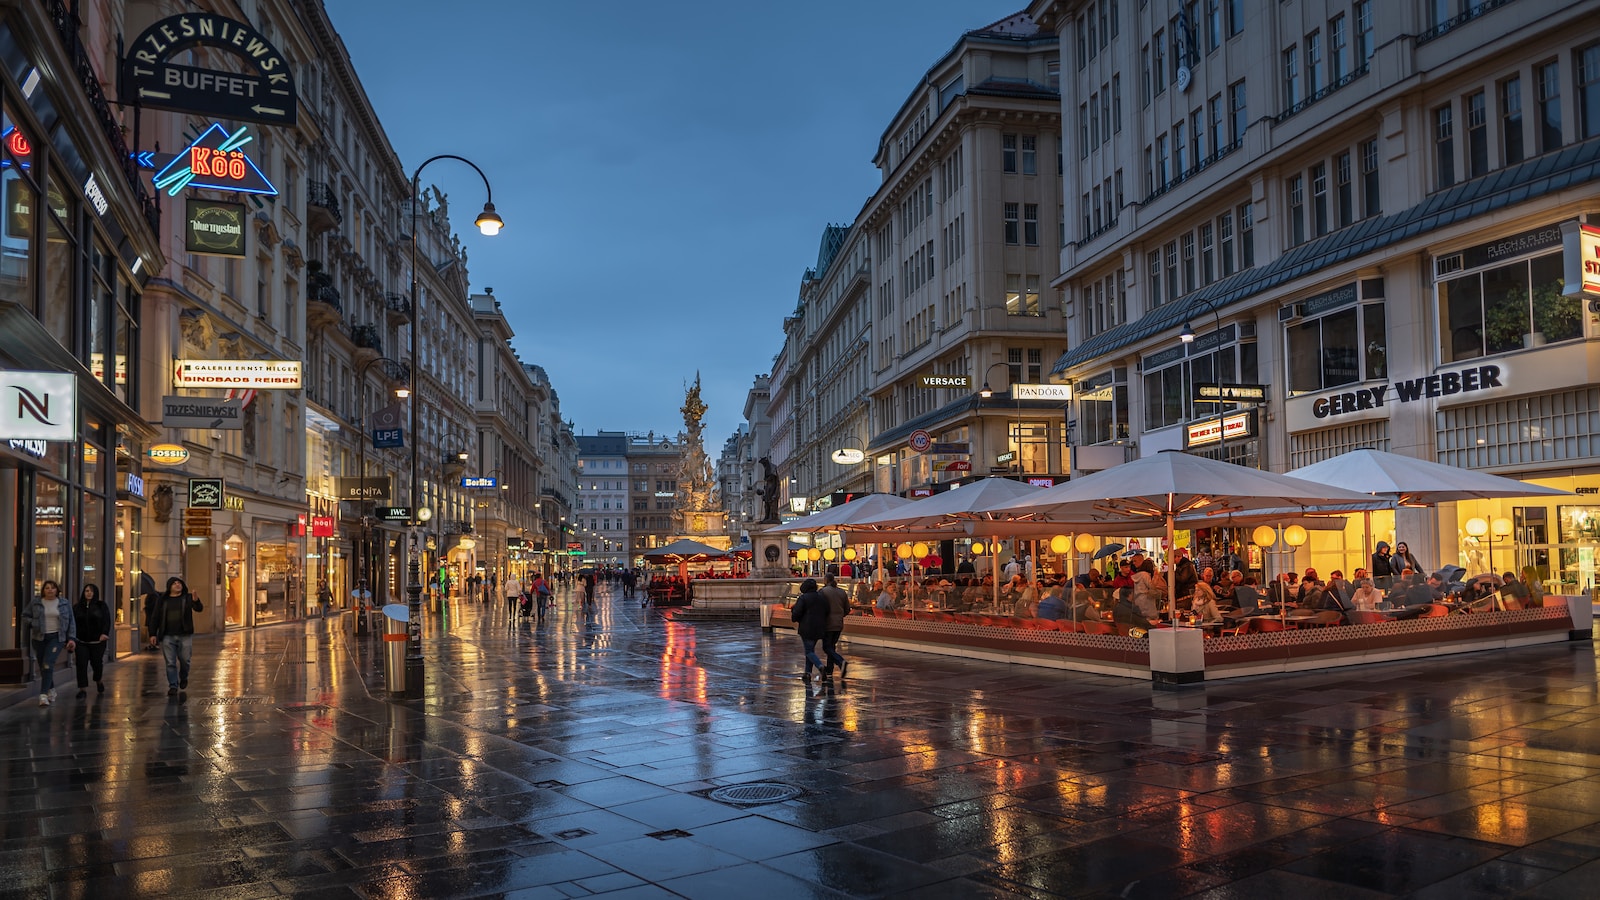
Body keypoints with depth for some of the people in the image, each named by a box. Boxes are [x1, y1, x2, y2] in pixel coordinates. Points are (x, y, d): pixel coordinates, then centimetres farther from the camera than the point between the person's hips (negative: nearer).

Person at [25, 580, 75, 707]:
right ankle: (51, 690, 28)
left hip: (57, 637, -2)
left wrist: (72, 638, 0)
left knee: (48, 664, -18)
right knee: (42, 666, 8)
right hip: (39, 638, 2)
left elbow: (71, 622, 7)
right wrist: (32, 623, -8)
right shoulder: (35, 603, 3)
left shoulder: (64, 603, 4)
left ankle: (43, 695, -20)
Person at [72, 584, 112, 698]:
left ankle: (99, 681, 36)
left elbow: (107, 621, -4)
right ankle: (83, 689, 1)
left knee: (96, 663, 7)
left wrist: (104, 633, -19)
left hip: (98, 641, -1)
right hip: (81, 641, 1)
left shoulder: (101, 606, 3)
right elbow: (73, 623, 6)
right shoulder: (77, 607, 8)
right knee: (81, 664, -5)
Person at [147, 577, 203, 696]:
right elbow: (155, 618, 8)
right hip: (168, 637, 1)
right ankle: (173, 686, 7)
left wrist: (196, 601, -37)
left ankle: (183, 678, 34)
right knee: (170, 663, 0)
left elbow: (199, 609, -14)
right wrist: (153, 634, 2)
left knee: (185, 660, 7)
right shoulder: (162, 600, 6)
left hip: (185, 636, -1)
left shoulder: (188, 598, 2)